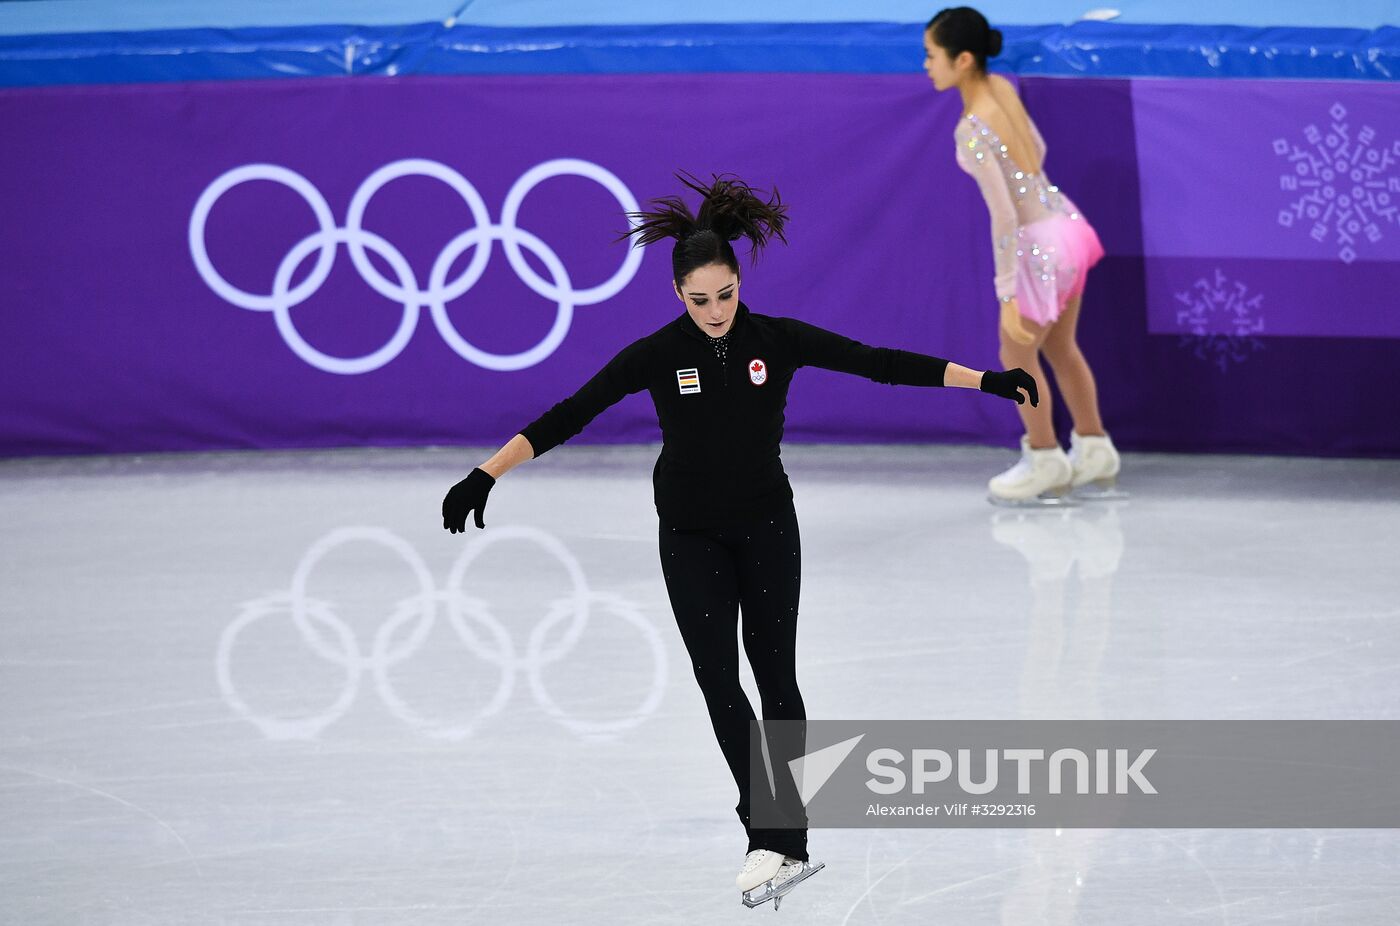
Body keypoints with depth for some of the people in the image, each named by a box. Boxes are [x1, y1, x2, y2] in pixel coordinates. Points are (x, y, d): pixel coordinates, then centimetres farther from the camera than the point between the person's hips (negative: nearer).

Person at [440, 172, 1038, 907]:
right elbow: (570, 414, -16)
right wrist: (486, 475, -22)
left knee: (774, 675, 3)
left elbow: (880, 363, -9)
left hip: (767, 528, 1)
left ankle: (787, 842, 9)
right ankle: (772, 841, -10)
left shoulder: (778, 340, -9)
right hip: (691, 536, -1)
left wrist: (986, 381, -11)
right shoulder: (658, 353, -12)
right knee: (717, 679, -10)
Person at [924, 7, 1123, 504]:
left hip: (1041, 245, -8)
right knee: (1060, 347, 25)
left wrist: (1007, 295, -20)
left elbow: (1004, 215, -25)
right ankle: (1095, 454, 36)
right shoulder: (1002, 88, -1)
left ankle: (1044, 462, 30)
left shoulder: (972, 131, -25)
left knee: (1017, 354, 15)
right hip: (1068, 225, 8)